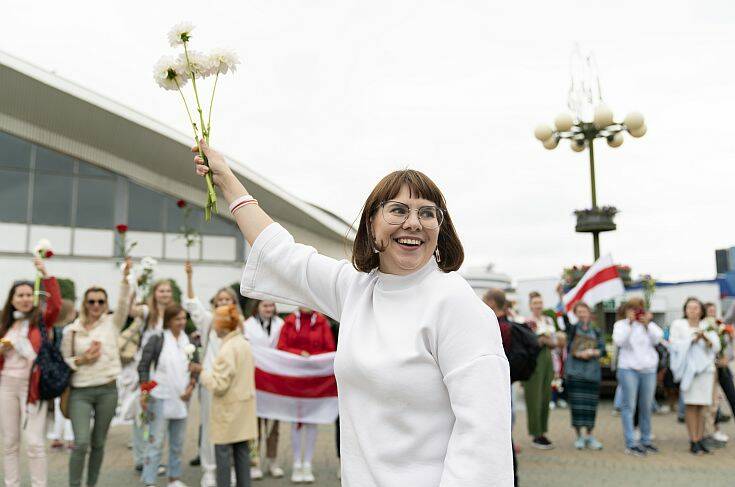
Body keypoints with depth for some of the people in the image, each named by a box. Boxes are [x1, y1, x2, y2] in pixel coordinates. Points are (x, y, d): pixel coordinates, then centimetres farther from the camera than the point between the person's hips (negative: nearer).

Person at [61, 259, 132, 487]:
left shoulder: (112, 323, 2)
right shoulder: (71, 329, 3)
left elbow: (123, 303, -14)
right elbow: (63, 360, 7)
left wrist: (125, 277, -26)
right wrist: (81, 360, -12)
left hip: (107, 390, 1)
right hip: (80, 392, -1)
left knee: (98, 443, 11)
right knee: (81, 443, -11)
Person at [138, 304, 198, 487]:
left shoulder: (188, 341, 6)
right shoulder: (157, 340, -7)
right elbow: (143, 366, -8)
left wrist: (191, 386, -2)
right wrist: (144, 391, -16)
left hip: (181, 399, 5)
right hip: (160, 398, -5)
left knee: (178, 442, 13)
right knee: (156, 442, -4)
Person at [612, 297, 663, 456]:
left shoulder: (649, 324, 13)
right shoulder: (621, 324, 4)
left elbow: (657, 339, -2)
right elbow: (618, 341, -13)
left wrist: (647, 323, -7)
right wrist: (629, 322, -11)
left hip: (649, 370, 4)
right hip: (628, 369, -4)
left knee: (646, 407, 9)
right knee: (628, 406, -5)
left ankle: (646, 440, 21)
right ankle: (631, 444, -4)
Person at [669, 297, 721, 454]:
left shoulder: (707, 326, 15)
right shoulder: (678, 324, 6)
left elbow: (716, 347, 5)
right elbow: (674, 344, -4)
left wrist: (706, 338, -14)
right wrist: (692, 340, -12)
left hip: (706, 368, 3)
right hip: (689, 368, -3)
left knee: (701, 406, 3)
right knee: (691, 405, -8)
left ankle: (699, 440, 8)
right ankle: (693, 442, -6)